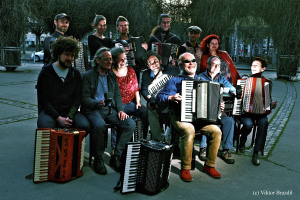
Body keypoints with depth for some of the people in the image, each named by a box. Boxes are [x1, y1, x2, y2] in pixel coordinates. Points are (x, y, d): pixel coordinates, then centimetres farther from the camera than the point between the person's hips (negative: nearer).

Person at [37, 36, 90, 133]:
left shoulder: (76, 74, 12)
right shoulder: (45, 72, 1)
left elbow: (77, 99, 6)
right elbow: (44, 100, -5)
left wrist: (69, 116, -12)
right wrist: (58, 118, -18)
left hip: (70, 111, 3)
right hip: (49, 111, -2)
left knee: (84, 125, -26)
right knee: (45, 126, -35)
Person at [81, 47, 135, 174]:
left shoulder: (112, 76, 17)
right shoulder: (88, 76, 0)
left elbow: (117, 95, 17)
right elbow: (85, 98, -5)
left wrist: (120, 110, -1)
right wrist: (97, 103, -25)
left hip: (110, 109, 5)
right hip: (93, 109, -5)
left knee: (130, 124, -19)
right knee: (100, 125, -38)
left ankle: (116, 157, -9)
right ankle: (97, 159, -16)